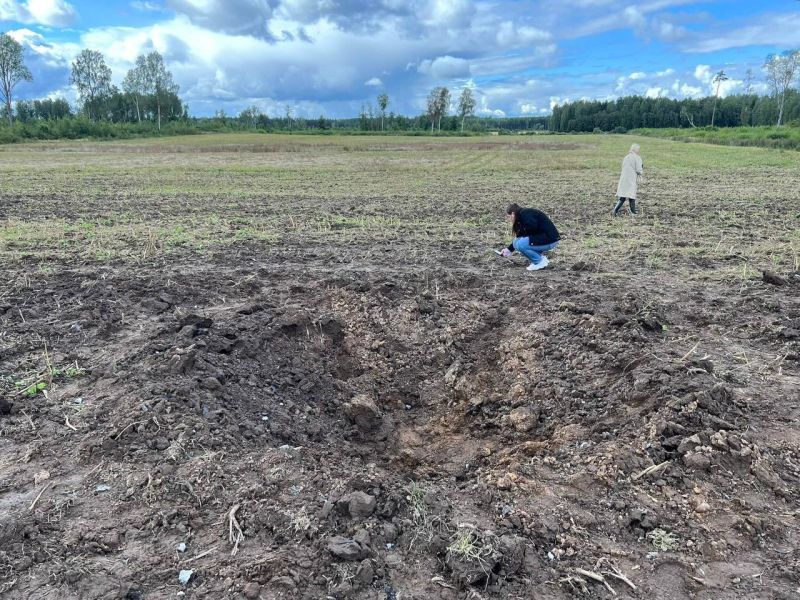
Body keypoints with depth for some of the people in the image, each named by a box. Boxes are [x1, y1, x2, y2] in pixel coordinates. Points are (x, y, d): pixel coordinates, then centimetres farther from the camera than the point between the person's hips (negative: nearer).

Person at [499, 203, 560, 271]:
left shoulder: (524, 213, -11)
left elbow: (532, 226, -27)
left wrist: (522, 234, -8)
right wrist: (509, 249, 27)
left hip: (549, 240, -10)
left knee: (519, 244, -19)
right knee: (517, 242, 10)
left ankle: (540, 261, -3)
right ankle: (541, 257, 13)